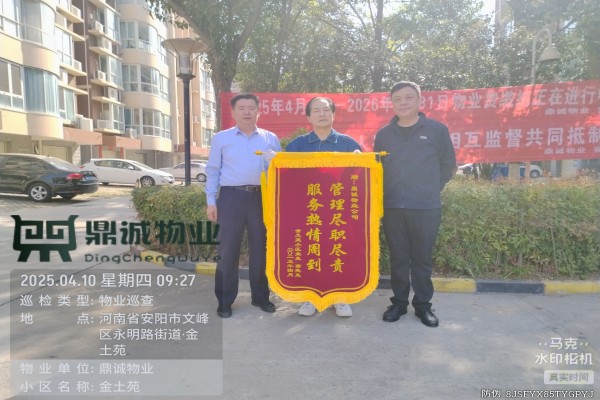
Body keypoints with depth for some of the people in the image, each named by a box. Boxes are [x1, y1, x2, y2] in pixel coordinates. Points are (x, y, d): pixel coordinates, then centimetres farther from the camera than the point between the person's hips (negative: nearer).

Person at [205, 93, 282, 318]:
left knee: (261, 249, 8)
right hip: (231, 196, -1)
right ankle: (225, 301, 13)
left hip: (262, 197, 2)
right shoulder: (221, 138, 9)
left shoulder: (271, 138, 12)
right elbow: (213, 171, 7)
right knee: (228, 250, 1)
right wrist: (211, 201, 0)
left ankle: (261, 297, 22)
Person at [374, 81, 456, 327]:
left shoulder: (437, 130, 1)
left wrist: (432, 189, 7)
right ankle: (399, 302, 22)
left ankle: (423, 305, 20)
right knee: (398, 258, 9)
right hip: (392, 208, 2)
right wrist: (384, 194, 8)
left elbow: (449, 165, 9)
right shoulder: (383, 134, 7)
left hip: (426, 208, -1)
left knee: (422, 258, 6)